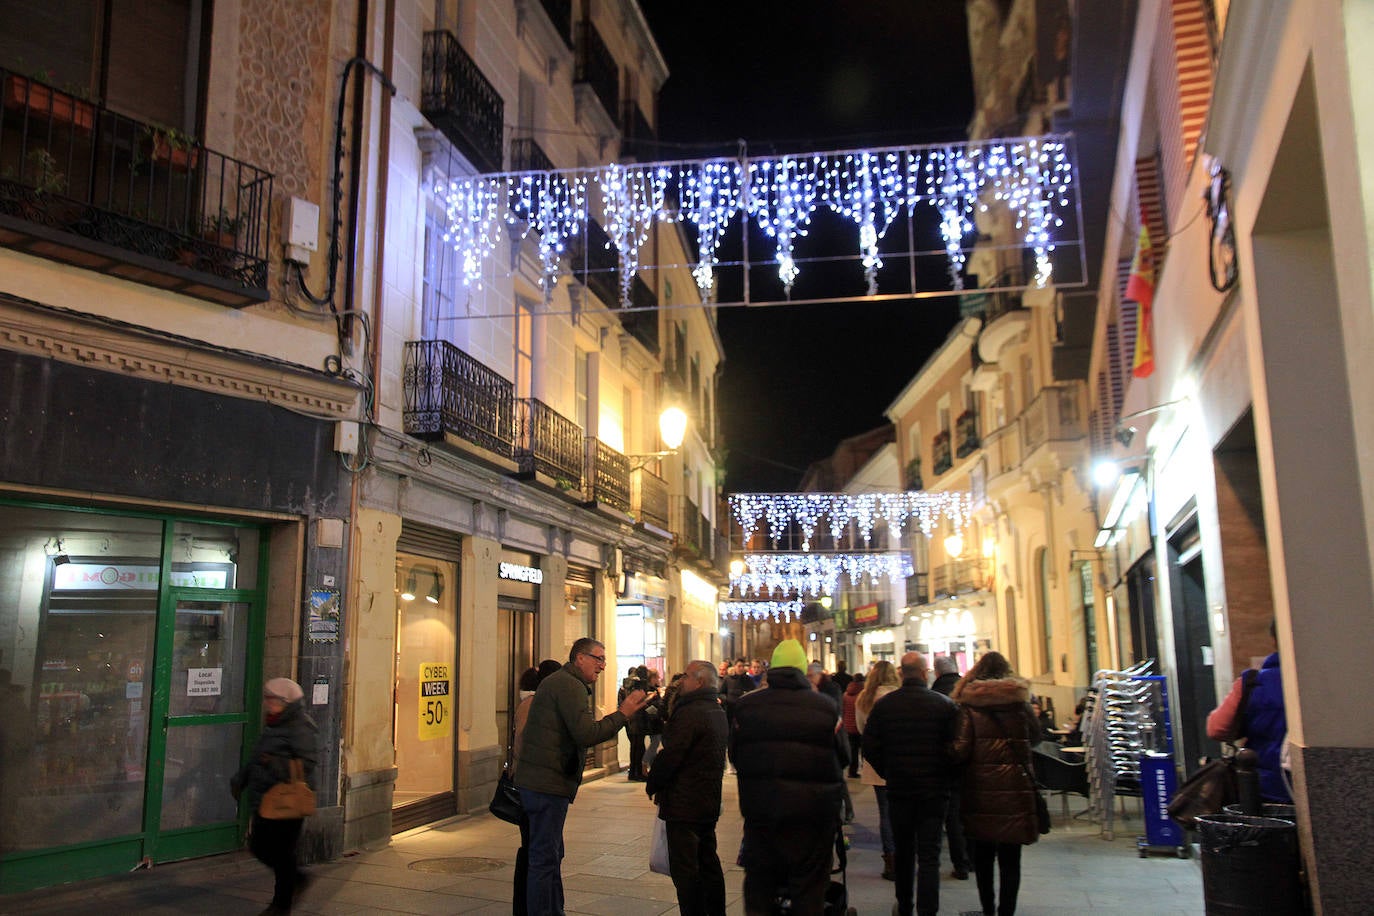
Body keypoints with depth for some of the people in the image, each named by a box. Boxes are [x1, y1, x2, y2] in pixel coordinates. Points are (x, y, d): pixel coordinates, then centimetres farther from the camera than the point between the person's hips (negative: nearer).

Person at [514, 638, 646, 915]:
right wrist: (623, 714, -17)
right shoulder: (570, 686, -14)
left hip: (535, 779, 11)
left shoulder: (556, 681, 20)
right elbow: (587, 734, -24)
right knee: (545, 858, -5)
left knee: (551, 854, 19)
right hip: (547, 783, -11)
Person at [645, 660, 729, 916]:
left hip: (684, 804, -10)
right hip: (709, 803, 10)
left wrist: (652, 785, -6)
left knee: (684, 869, -4)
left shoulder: (690, 713, -19)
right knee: (709, 865, 17)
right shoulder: (718, 712, 12)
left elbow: (671, 754, -21)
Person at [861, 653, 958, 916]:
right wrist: (947, 776, 8)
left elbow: (869, 747, -3)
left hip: (898, 788, 2)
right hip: (934, 790, -2)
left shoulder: (883, 705, -5)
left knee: (903, 850, 18)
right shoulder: (945, 704, -11)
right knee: (929, 854, 3)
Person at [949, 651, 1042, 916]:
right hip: (1014, 785, 0)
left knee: (982, 853, 15)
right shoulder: (1019, 700, -1)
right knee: (1010, 856, 5)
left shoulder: (968, 704, -6)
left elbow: (961, 749, -12)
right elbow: (1036, 735, 15)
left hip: (980, 786, 0)